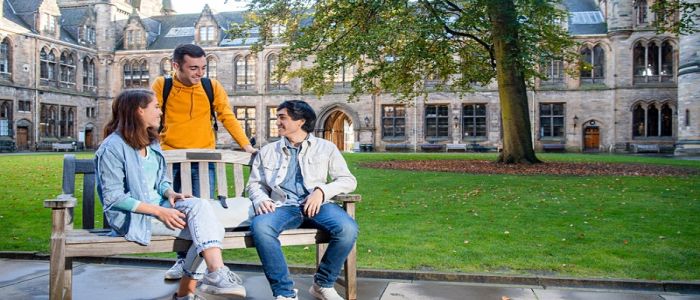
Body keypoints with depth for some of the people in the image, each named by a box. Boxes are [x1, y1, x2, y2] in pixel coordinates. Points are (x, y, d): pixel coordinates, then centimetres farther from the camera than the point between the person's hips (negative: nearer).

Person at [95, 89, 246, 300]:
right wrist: (159, 211, -20)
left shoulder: (152, 144, 15)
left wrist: (170, 194, -5)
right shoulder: (113, 147, -10)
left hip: (158, 207, 7)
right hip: (133, 217, -7)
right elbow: (114, 198, -14)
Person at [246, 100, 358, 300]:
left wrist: (322, 191, -9)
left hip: (317, 205, 0)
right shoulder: (268, 151, 20)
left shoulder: (326, 148, 14)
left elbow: (348, 180, 9)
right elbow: (254, 183, 19)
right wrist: (261, 199, -5)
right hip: (283, 206, 1)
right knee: (260, 226, -35)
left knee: (347, 228, -32)